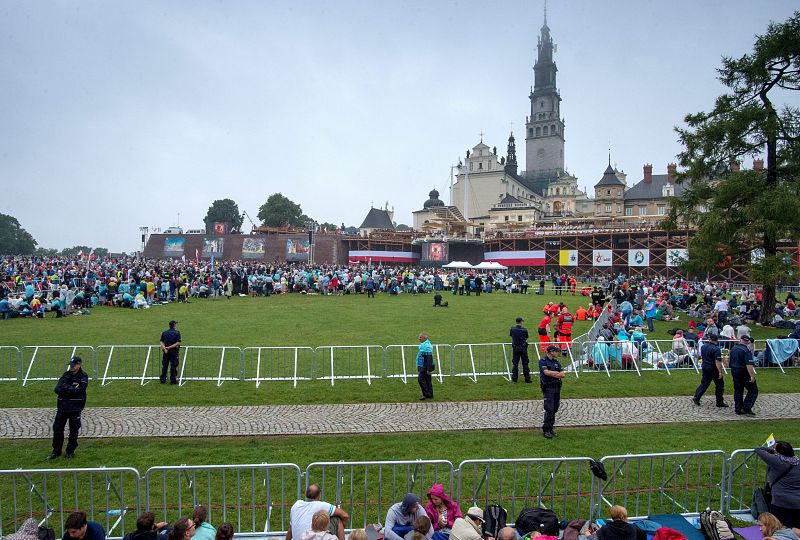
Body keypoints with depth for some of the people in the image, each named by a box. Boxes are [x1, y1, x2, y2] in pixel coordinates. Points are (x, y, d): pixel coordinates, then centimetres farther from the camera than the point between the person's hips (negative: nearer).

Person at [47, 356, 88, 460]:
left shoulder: (83, 377, -6)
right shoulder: (66, 375, 7)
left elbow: (78, 391, -20)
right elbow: (57, 389, -4)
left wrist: (65, 388, -11)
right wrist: (72, 389, -14)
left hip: (75, 409, -4)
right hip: (62, 407, 5)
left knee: (73, 431, 4)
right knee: (57, 429, 9)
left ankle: (70, 452, 19)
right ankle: (56, 451, 24)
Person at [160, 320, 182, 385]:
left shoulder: (164, 332, 7)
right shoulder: (177, 333, -6)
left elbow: (161, 342, -2)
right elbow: (178, 343, -14)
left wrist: (165, 348, -12)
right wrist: (170, 347, -12)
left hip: (166, 351, 4)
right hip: (174, 351, -4)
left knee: (164, 365, 11)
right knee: (173, 366, 1)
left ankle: (163, 380, 14)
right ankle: (173, 380, 3)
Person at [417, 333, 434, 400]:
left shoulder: (427, 346, -19)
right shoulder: (422, 345, 14)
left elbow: (429, 358, -23)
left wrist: (429, 369, -24)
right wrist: (418, 367, 24)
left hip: (425, 367, -10)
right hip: (423, 366, 10)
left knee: (421, 379, -11)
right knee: (427, 380, 12)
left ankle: (426, 394, -6)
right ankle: (430, 395, 17)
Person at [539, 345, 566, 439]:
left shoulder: (556, 362, 13)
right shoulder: (542, 361, -6)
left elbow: (563, 375, 3)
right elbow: (547, 372, -21)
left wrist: (552, 374, -14)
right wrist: (559, 373, -11)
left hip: (557, 388, 6)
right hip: (548, 388, -6)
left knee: (555, 409, 8)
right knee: (549, 409, -10)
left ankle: (550, 428, 18)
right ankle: (546, 430, -4)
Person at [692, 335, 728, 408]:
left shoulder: (703, 346, 4)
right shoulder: (716, 349, -19)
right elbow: (717, 362, -23)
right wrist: (720, 372, -22)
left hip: (705, 367, 7)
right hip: (713, 369, -7)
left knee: (704, 383, 14)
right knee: (719, 384, 6)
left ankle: (696, 397, 5)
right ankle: (720, 402, 11)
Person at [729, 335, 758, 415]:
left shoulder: (733, 349, 7)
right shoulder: (746, 351, -17)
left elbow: (729, 360, 18)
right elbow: (749, 365, -25)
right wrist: (752, 376, -26)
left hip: (734, 372, 7)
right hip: (744, 373, -7)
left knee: (738, 391, 13)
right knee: (753, 390, 2)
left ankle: (738, 409, 15)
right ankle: (746, 408, -6)